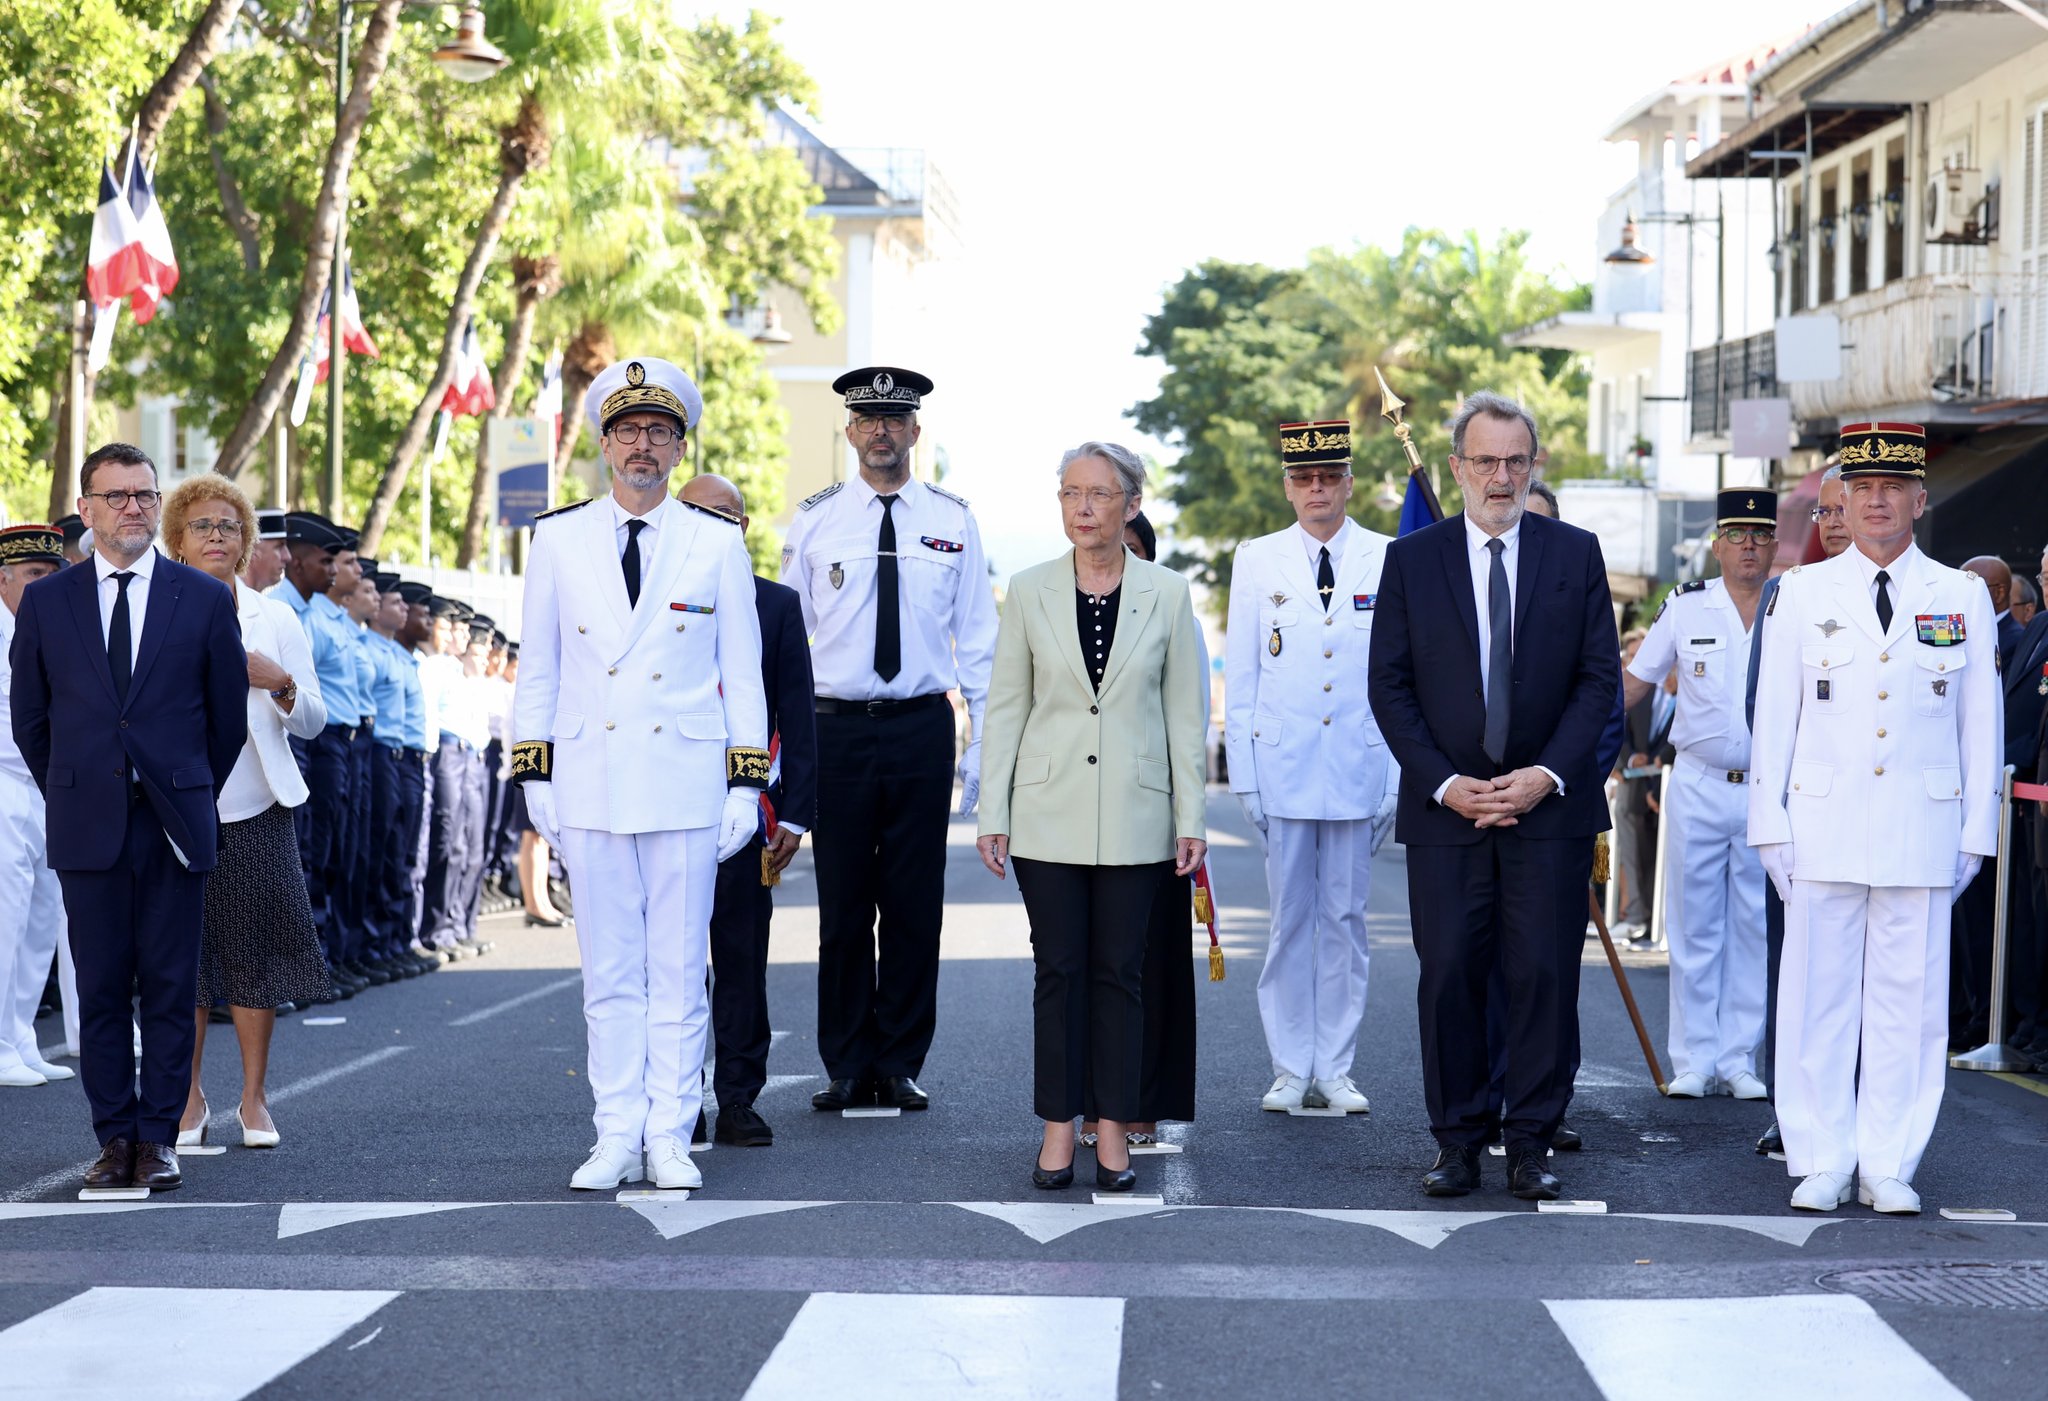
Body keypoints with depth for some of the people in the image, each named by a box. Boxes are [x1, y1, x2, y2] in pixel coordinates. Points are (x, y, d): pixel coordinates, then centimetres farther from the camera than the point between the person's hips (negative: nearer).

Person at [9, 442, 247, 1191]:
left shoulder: (205, 599, 4)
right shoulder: (46, 601, 6)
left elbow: (228, 714, 10)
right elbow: (30, 716, 13)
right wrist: (73, 796, 12)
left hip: (175, 823, -1)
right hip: (88, 827, 1)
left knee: (170, 988, 0)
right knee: (100, 989, 3)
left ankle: (159, 1138, 7)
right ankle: (115, 1136, 9)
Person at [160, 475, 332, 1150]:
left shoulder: (275, 619, 8)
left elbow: (313, 721, 7)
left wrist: (281, 685, -12)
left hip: (256, 810, 1)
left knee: (255, 952, 0)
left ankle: (253, 1099, 11)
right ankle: (189, 1098, 15)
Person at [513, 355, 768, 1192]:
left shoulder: (720, 544, 5)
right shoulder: (559, 539, 7)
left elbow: (743, 673, 6)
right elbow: (537, 667, 10)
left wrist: (747, 784, 1)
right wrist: (535, 776, 4)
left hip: (686, 784, -1)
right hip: (590, 785, 1)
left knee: (679, 971, 2)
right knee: (609, 972, 4)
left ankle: (669, 1138, 9)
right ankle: (618, 1138, 9)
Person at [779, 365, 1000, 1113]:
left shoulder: (952, 520, 6)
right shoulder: (815, 519, 5)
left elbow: (978, 637, 7)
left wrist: (985, 740, 0)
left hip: (922, 728, 0)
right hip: (838, 726, 0)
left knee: (915, 904, 3)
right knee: (843, 905, 3)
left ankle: (901, 1065, 14)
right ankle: (847, 1067, 13)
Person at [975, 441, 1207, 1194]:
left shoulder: (1167, 594, 1)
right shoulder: (1030, 591, 2)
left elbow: (1184, 713, 4)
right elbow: (1005, 708, 4)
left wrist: (1191, 817, 0)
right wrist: (993, 813, 0)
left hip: (1135, 814, 0)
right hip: (1049, 812, 0)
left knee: (1119, 970, 4)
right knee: (1058, 970, 3)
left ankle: (1113, 1129, 12)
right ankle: (1058, 1128, 11)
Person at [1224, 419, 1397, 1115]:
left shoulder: (1389, 561, 4)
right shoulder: (1256, 560, 5)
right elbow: (1239, 679, 6)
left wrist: (1399, 777, -1)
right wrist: (1244, 775, 0)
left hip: (1360, 767, 0)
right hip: (1282, 765, 0)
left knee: (1346, 919, 4)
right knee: (1290, 920, 3)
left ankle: (1335, 1071, 12)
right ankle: (1290, 1070, 11)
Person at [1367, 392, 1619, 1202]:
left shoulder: (1575, 554, 6)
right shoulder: (1411, 559, 6)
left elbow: (1600, 676, 4)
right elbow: (1389, 685, 3)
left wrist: (1548, 773, -8)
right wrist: (1444, 784, -7)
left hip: (1549, 804, 0)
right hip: (1445, 805, 0)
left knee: (1545, 976, -1)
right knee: (1449, 977, 1)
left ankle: (1530, 1143, 8)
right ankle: (1457, 1140, 10)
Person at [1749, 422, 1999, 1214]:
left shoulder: (1963, 598, 7)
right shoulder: (1803, 593, 6)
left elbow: (1980, 725, 8)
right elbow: (1773, 718, 6)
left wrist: (1976, 834, 4)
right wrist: (1770, 826, 1)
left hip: (1922, 832, 0)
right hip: (1823, 830, 0)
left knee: (1908, 1000, 2)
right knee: (1818, 999, 2)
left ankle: (1889, 1167, 10)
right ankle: (1821, 1164, 10)